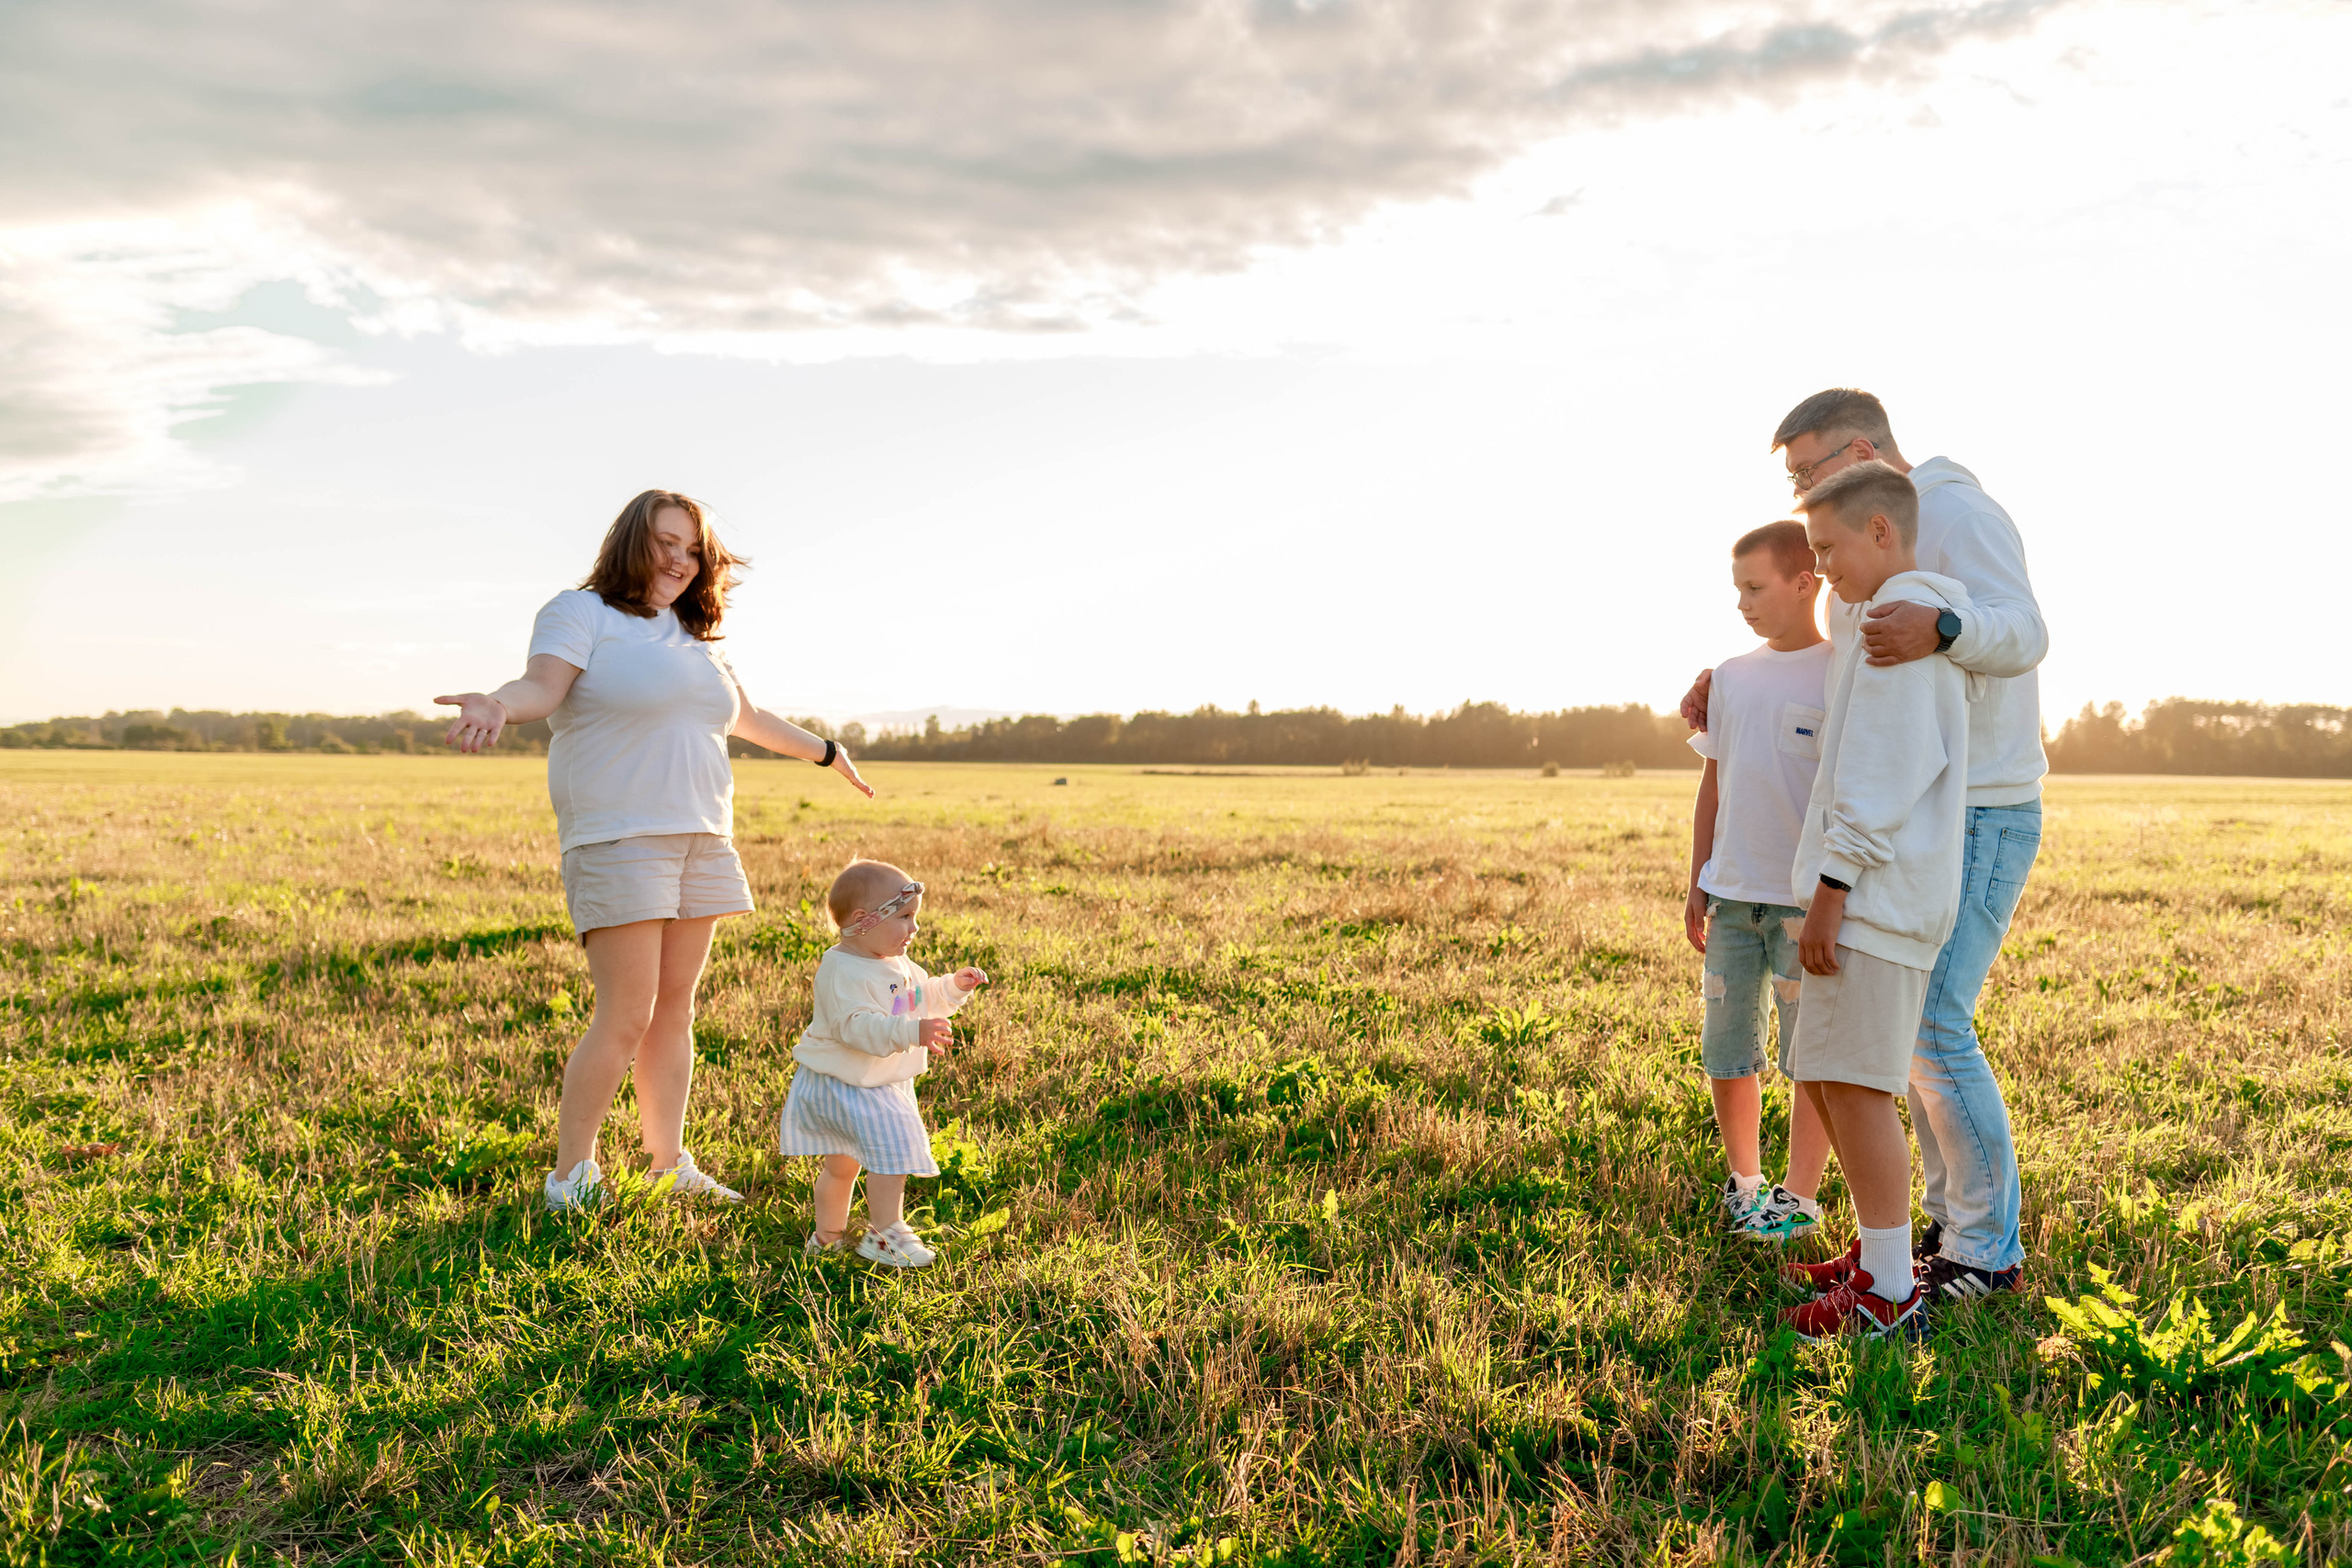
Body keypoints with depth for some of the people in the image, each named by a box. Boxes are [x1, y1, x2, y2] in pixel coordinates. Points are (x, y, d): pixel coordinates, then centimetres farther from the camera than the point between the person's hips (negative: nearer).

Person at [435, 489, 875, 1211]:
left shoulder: (693, 634, 20)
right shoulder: (582, 612, -1)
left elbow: (747, 716, 33)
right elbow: (542, 685, -19)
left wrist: (825, 752, 42)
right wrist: (499, 704, -42)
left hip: (700, 841, 7)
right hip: (617, 840, -7)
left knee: (675, 1009, 9)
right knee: (626, 1017, -10)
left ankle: (670, 1165, 18)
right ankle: (569, 1174, 4)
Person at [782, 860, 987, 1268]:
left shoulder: (897, 964, 7)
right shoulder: (842, 970, -24)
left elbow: (924, 997, 23)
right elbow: (858, 1027, -35)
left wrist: (954, 987, 5)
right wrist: (912, 1033, -45)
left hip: (883, 1082, 9)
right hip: (843, 1085, -9)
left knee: (841, 1163, 21)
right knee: (894, 1148, -17)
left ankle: (828, 1234, 35)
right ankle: (886, 1234, -6)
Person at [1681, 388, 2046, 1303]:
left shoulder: (1956, 515, -13)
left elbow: (2022, 633, -28)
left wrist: (1940, 630, -49)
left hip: (1979, 817, -10)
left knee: (1932, 1026, -12)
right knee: (1907, 1016, 11)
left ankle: (1991, 1253, -1)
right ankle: (1951, 1221, 21)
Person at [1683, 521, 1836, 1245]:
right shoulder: (1730, 676, 9)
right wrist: (1697, 884, 12)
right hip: (1732, 894, 5)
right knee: (1726, 1048, 10)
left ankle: (1798, 1197, 14)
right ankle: (1743, 1179, 28)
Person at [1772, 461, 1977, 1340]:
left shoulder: (1900, 613, -10)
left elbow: (1881, 769, -18)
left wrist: (1833, 885, -18)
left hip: (1876, 893, -11)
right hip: (1879, 892, 11)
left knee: (1855, 1084, -8)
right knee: (1821, 1077, 15)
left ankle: (1890, 1297, -2)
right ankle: (1878, 1251, 25)